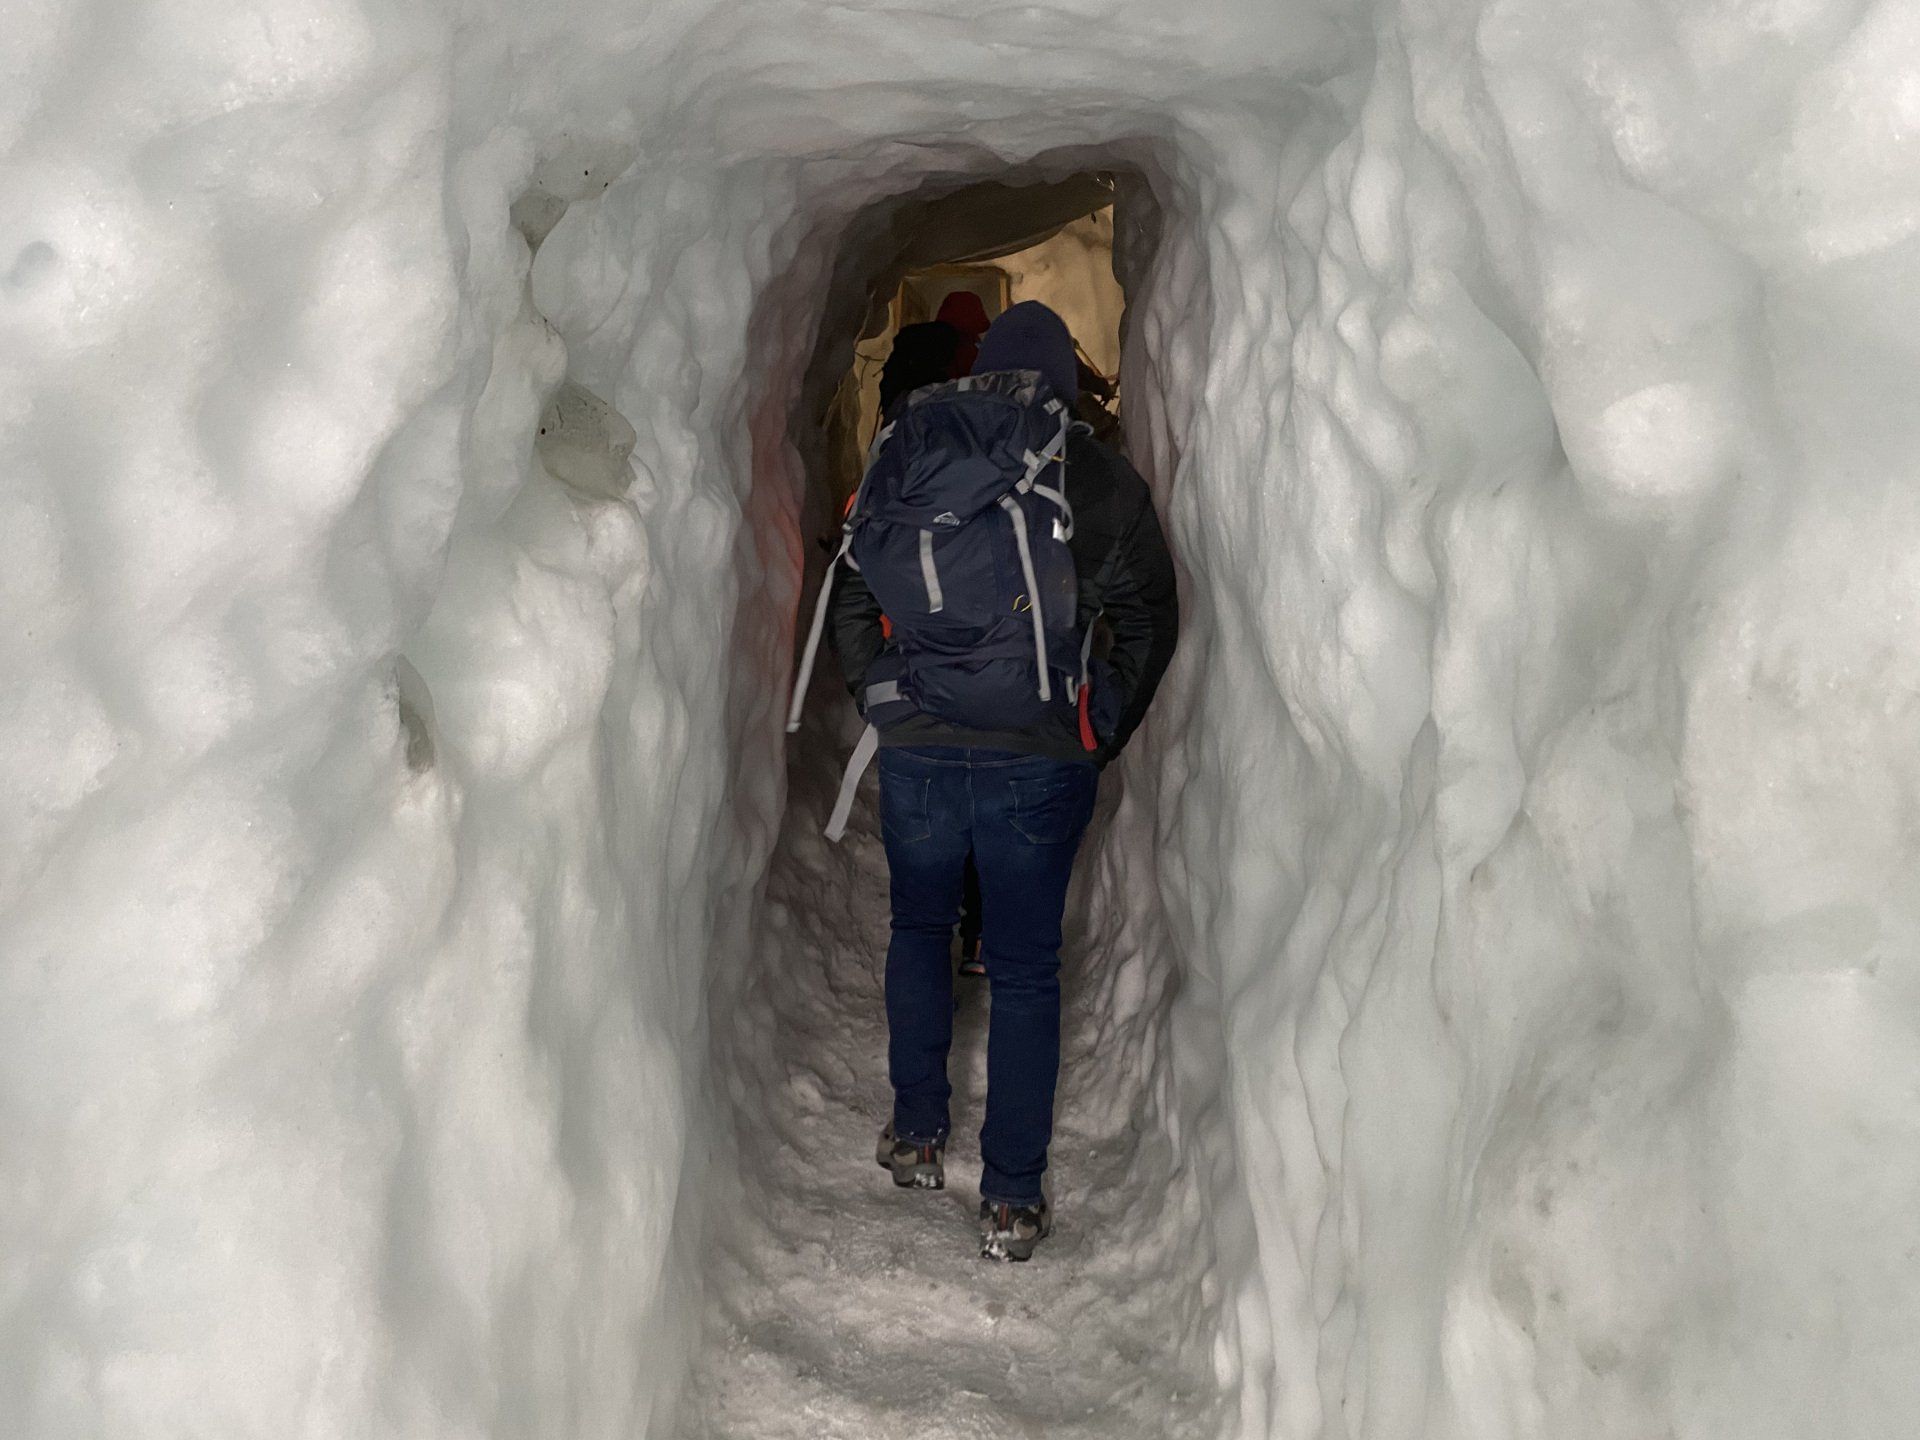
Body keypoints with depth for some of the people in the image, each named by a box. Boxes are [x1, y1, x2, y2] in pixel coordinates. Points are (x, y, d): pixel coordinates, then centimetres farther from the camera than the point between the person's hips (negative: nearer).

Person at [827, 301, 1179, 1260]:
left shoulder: (910, 466, 4)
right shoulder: (1106, 483, 1)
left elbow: (848, 599, 7)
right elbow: (1150, 621, 4)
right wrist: (1101, 736, 11)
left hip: (918, 750, 1)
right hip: (1042, 762, -1)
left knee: (918, 930, 24)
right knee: (1025, 967, 9)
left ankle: (917, 1137, 30)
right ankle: (1013, 1200, 13)